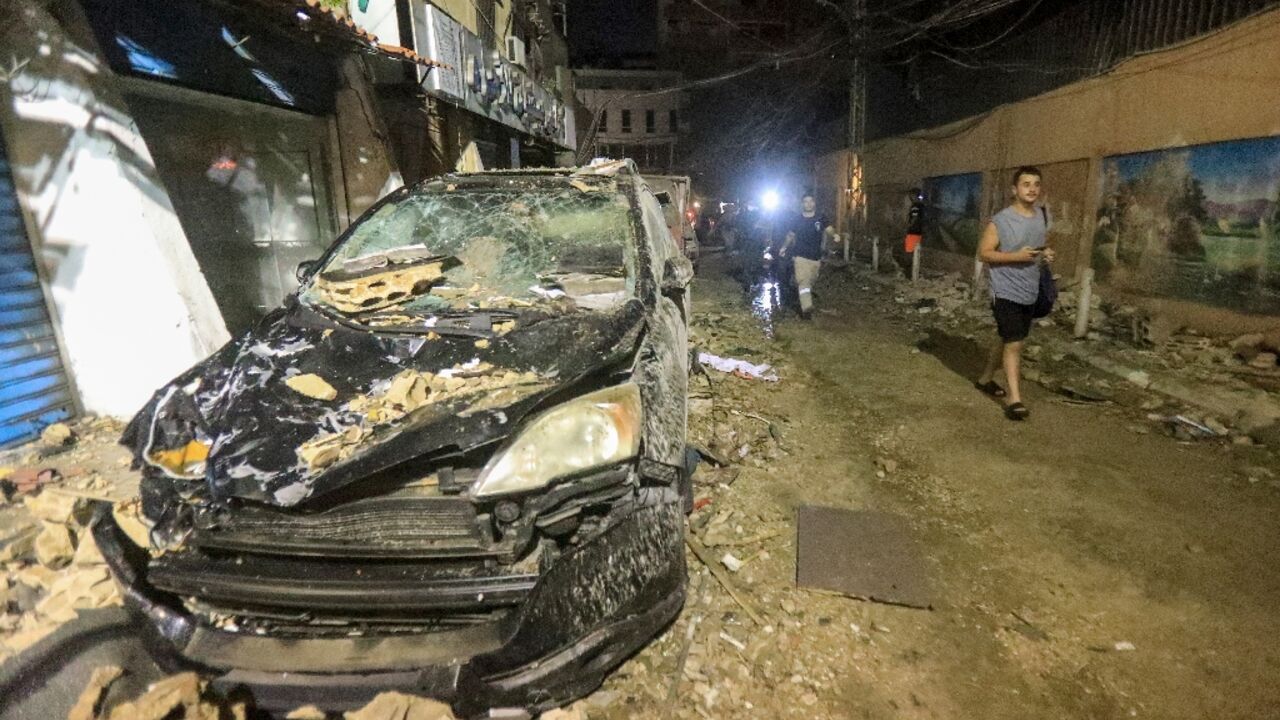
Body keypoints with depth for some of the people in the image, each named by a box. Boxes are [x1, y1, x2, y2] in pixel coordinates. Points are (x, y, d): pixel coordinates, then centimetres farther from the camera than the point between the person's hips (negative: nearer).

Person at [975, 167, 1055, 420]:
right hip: (1006, 292, -7)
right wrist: (1016, 256, -23)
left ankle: (986, 378, 35)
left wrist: (1046, 253, 0)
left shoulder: (1044, 216, 8)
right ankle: (1014, 398, -5)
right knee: (1014, 344, -10)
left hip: (1030, 293, 7)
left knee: (1007, 340, 17)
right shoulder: (1000, 221, -13)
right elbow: (983, 253, -13)